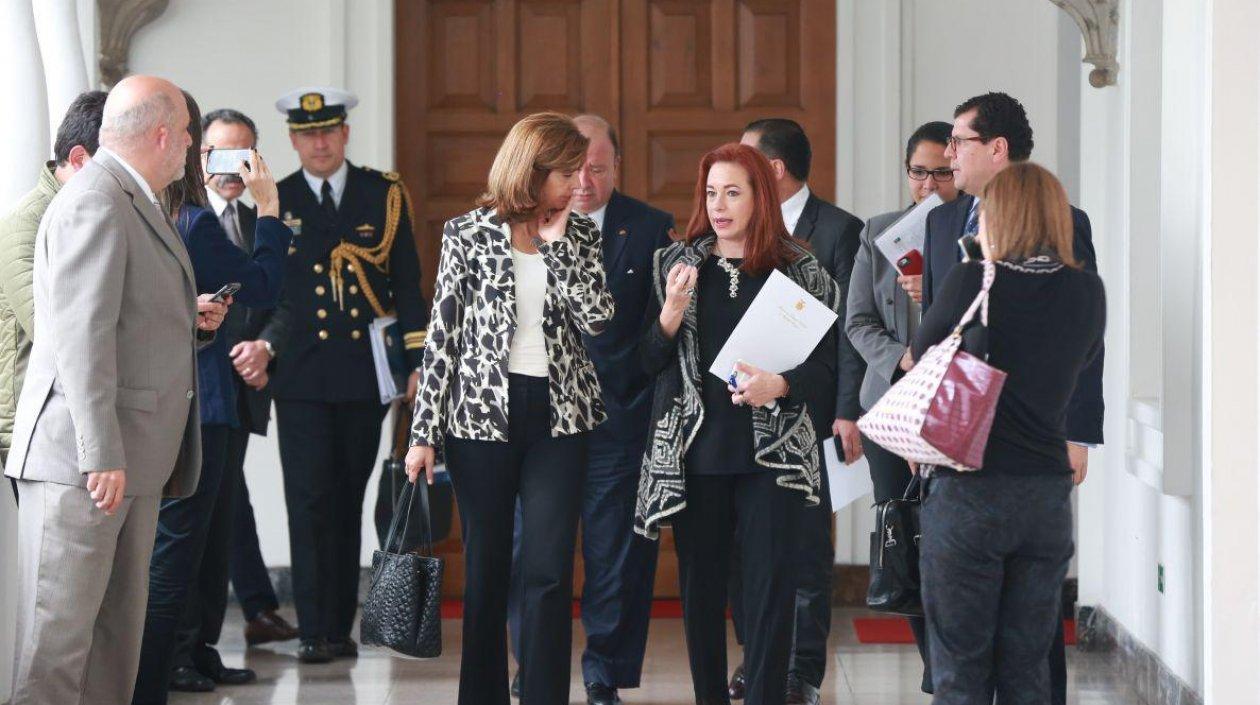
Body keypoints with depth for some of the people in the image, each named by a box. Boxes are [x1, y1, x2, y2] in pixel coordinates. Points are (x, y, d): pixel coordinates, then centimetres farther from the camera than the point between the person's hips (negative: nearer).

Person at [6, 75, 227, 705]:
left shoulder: (133, 203, 19)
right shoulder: (94, 203, -13)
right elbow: (81, 335, -20)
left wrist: (190, 322, 8)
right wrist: (102, 456, -24)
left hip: (129, 460, 10)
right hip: (79, 460, -10)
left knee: (117, 634, 12)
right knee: (59, 633, -7)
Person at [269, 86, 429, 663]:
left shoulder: (385, 194, 7)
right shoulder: (274, 201, 6)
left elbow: (406, 282, 6)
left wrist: (418, 361, 1)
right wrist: (260, 349, -6)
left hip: (365, 374, 1)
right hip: (301, 375, -1)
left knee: (348, 502, 7)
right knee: (309, 502, -5)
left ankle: (341, 626, 14)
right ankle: (313, 631, -2)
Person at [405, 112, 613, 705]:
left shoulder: (579, 234, 6)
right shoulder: (468, 233, 0)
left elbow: (596, 317, -8)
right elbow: (443, 333, 0)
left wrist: (556, 241, -8)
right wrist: (424, 433, -3)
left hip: (558, 418, 1)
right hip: (482, 415, -1)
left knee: (550, 570, -4)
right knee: (486, 567, 6)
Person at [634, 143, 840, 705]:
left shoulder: (800, 270, 3)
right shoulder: (677, 264, 8)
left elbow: (825, 364, 1)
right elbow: (649, 361, 6)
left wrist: (780, 385, -19)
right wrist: (671, 311, -12)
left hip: (772, 453, -2)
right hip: (695, 454, 2)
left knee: (770, 586, -5)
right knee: (699, 584, 5)